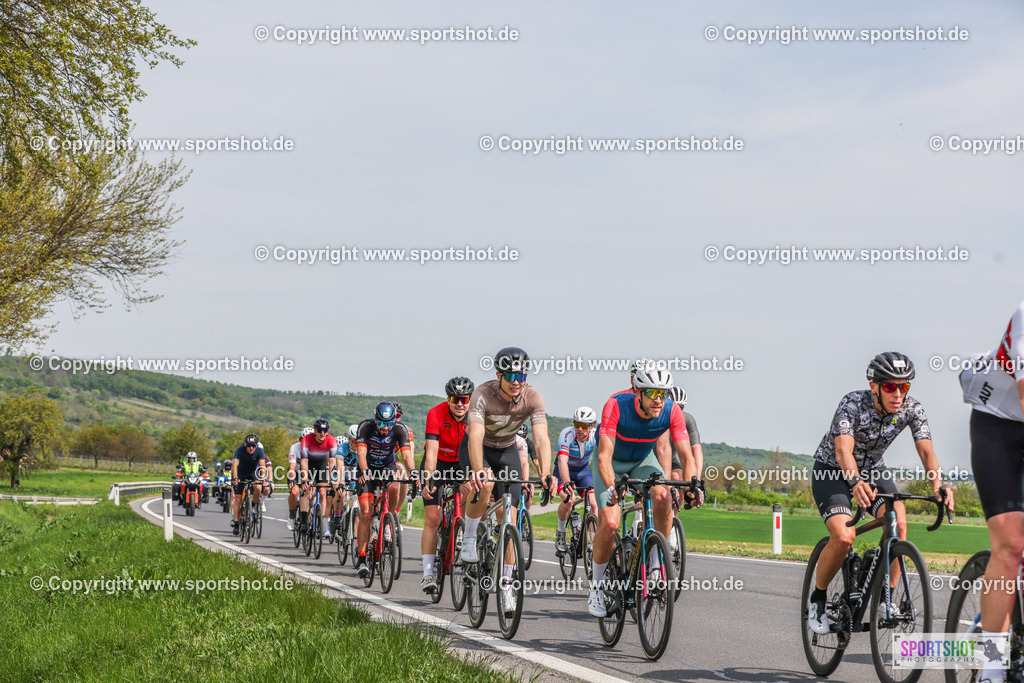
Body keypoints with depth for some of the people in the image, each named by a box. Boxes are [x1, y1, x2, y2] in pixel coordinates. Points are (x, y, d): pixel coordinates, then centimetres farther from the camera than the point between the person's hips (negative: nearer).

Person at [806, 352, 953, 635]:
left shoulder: (912, 409, -18)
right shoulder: (853, 403, -29)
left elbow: (926, 450, -28)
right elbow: (844, 450, -42)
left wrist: (938, 483, -49)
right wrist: (856, 482, -63)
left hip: (872, 469, 4)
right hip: (831, 470, -4)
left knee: (898, 522, -25)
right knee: (843, 537, -26)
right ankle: (817, 598, -1)